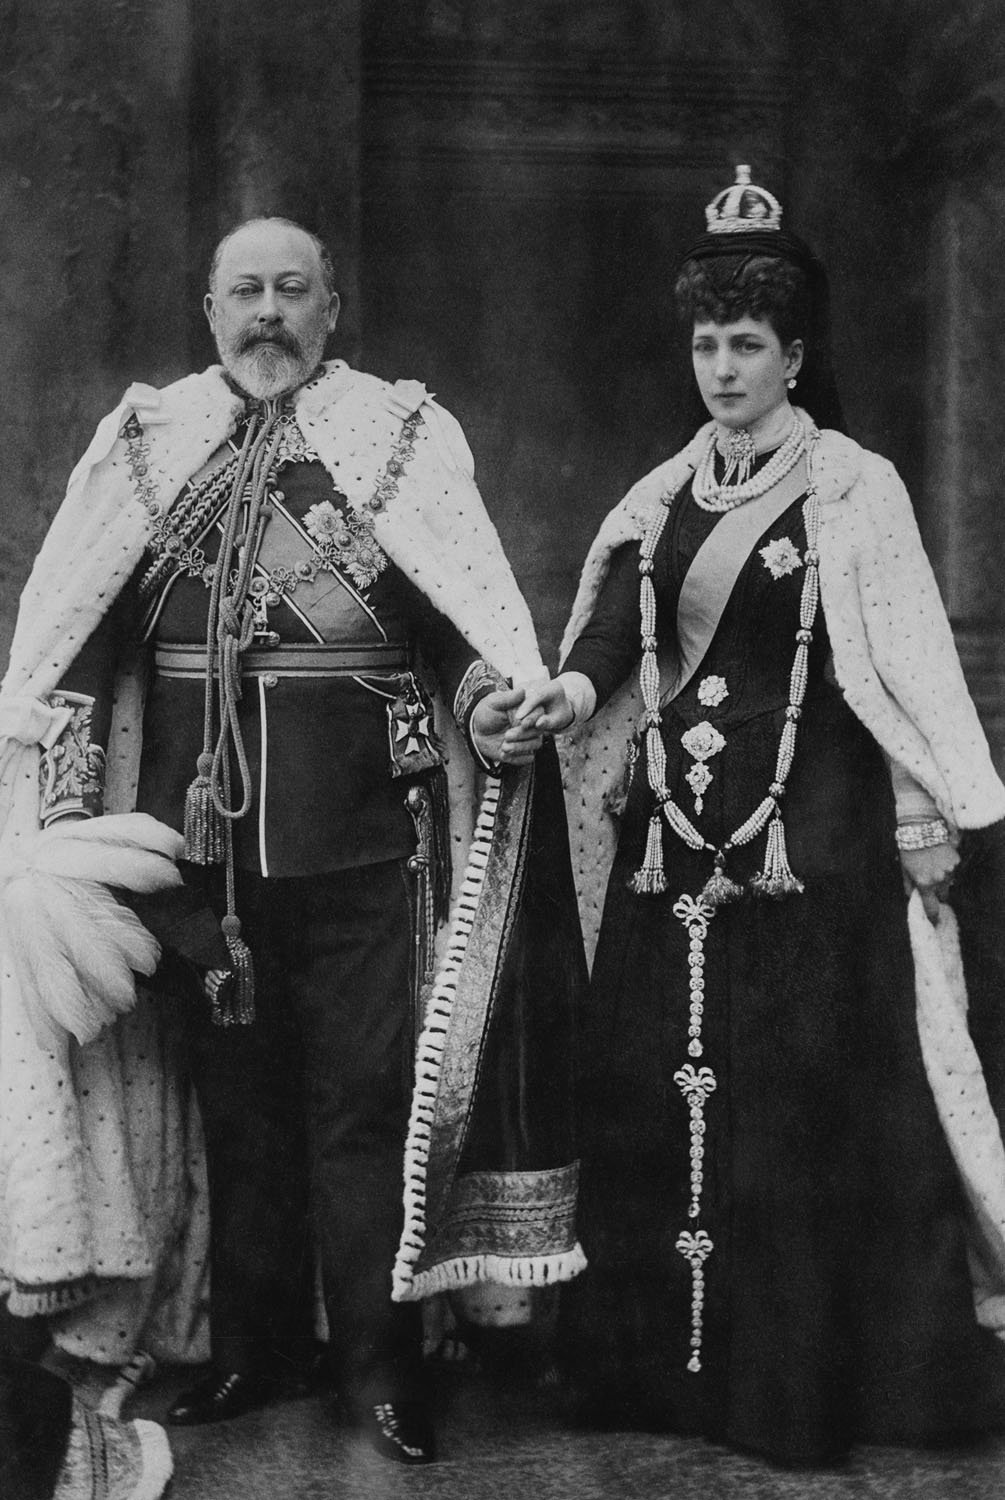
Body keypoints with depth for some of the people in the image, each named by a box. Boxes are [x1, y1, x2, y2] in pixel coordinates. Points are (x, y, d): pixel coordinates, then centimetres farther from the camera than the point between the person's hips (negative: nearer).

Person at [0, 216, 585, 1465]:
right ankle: (251, 1341, 25)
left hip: (358, 831, -2)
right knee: (233, 1089, 11)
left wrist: (495, 703, -18)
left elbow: (463, 617, 1)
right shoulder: (143, 441, 11)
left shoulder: (404, 435, 6)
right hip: (192, 827, 2)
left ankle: (379, 1360, 13)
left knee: (363, 1094, 1)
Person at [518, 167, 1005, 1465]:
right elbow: (611, 634, 1)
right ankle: (670, 1358, 15)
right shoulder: (662, 501, 14)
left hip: (813, 826, -4)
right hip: (676, 824, 5)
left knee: (804, 1096, -3)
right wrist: (569, 691, -20)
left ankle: (810, 1379, 8)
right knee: (651, 1086, 4)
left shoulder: (853, 489, 1)